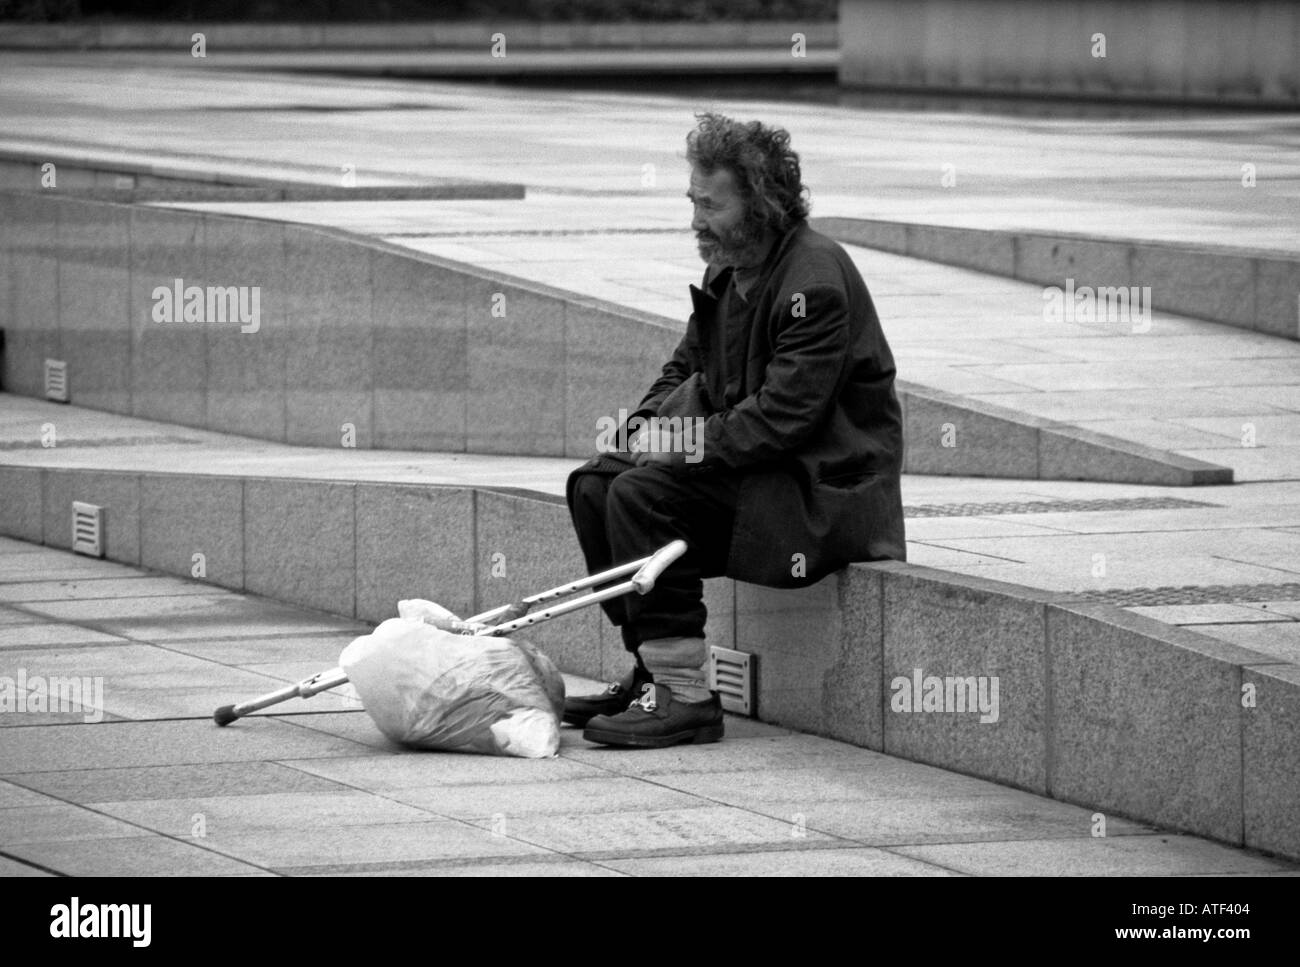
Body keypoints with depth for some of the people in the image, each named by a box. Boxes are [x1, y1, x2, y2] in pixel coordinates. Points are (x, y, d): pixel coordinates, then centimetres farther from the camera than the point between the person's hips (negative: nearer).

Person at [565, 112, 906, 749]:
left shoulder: (816, 279, -18)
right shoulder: (728, 272, 12)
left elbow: (785, 415, -24)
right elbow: (687, 368, 21)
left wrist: (695, 442, -22)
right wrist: (650, 423, 0)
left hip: (828, 491, -10)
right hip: (757, 470, 10)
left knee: (643, 495, -25)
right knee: (594, 484, 2)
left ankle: (685, 695, -23)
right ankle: (652, 670, 4)